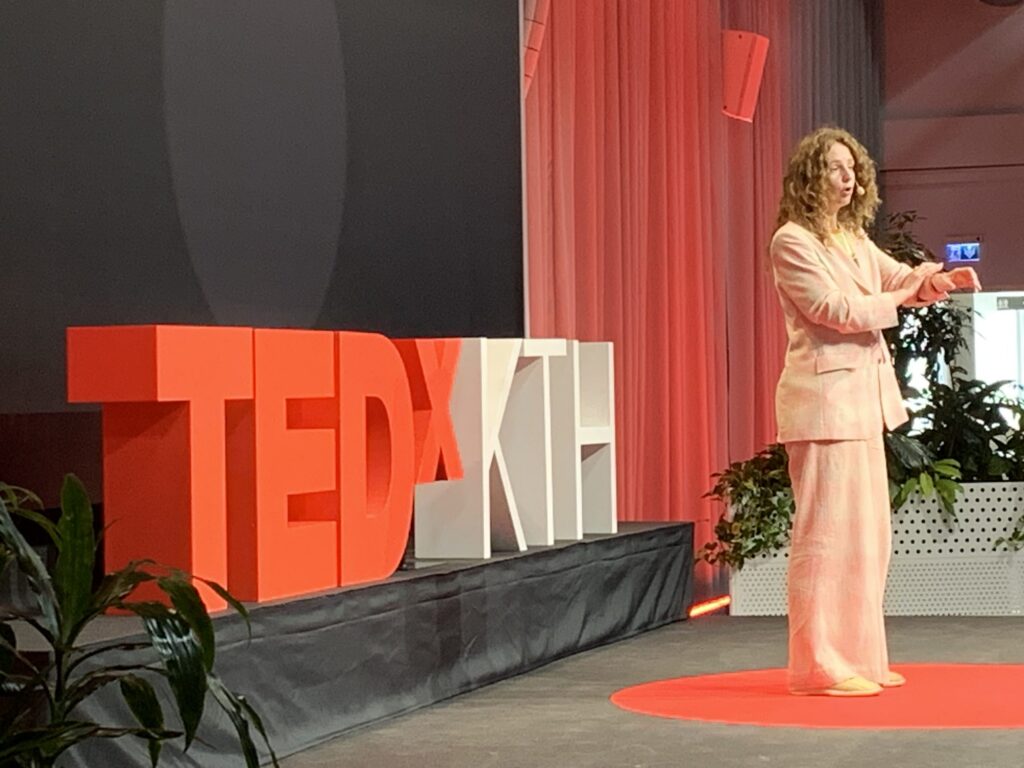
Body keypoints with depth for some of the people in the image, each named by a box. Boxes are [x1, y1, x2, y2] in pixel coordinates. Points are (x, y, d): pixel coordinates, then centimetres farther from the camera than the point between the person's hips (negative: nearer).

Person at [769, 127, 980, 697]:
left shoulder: (854, 238, 17)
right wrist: (906, 293, -11)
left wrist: (944, 279, -2)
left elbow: (900, 279, 19)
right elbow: (838, 309, -16)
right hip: (823, 396, -9)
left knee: (869, 534, 12)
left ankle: (857, 656, 19)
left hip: (864, 395, 9)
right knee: (828, 531, -8)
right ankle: (819, 665, -2)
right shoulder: (792, 241, -10)